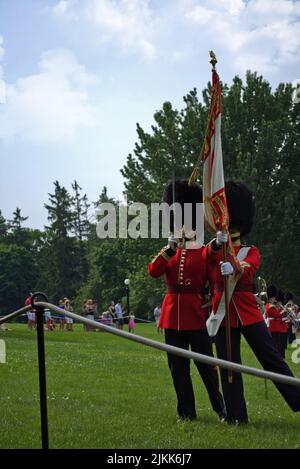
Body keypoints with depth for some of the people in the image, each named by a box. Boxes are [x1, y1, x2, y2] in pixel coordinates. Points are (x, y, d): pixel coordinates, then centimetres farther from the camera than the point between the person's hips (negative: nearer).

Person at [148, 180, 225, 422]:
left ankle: (221, 407, 13)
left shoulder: (205, 253, 1)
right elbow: (154, 272, -6)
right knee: (178, 366, 6)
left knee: (206, 364, -2)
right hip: (173, 315, 4)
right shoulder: (169, 252, 12)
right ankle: (186, 411, 15)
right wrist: (170, 248, -17)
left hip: (196, 314, -4)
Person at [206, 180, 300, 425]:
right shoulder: (211, 253, 8)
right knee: (229, 367, 3)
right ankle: (236, 417, 9)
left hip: (248, 313, -1)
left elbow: (249, 267, -20)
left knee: (273, 359, 0)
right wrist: (217, 242, -42)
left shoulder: (251, 251, 4)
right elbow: (210, 254, -19)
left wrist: (234, 268, -43)